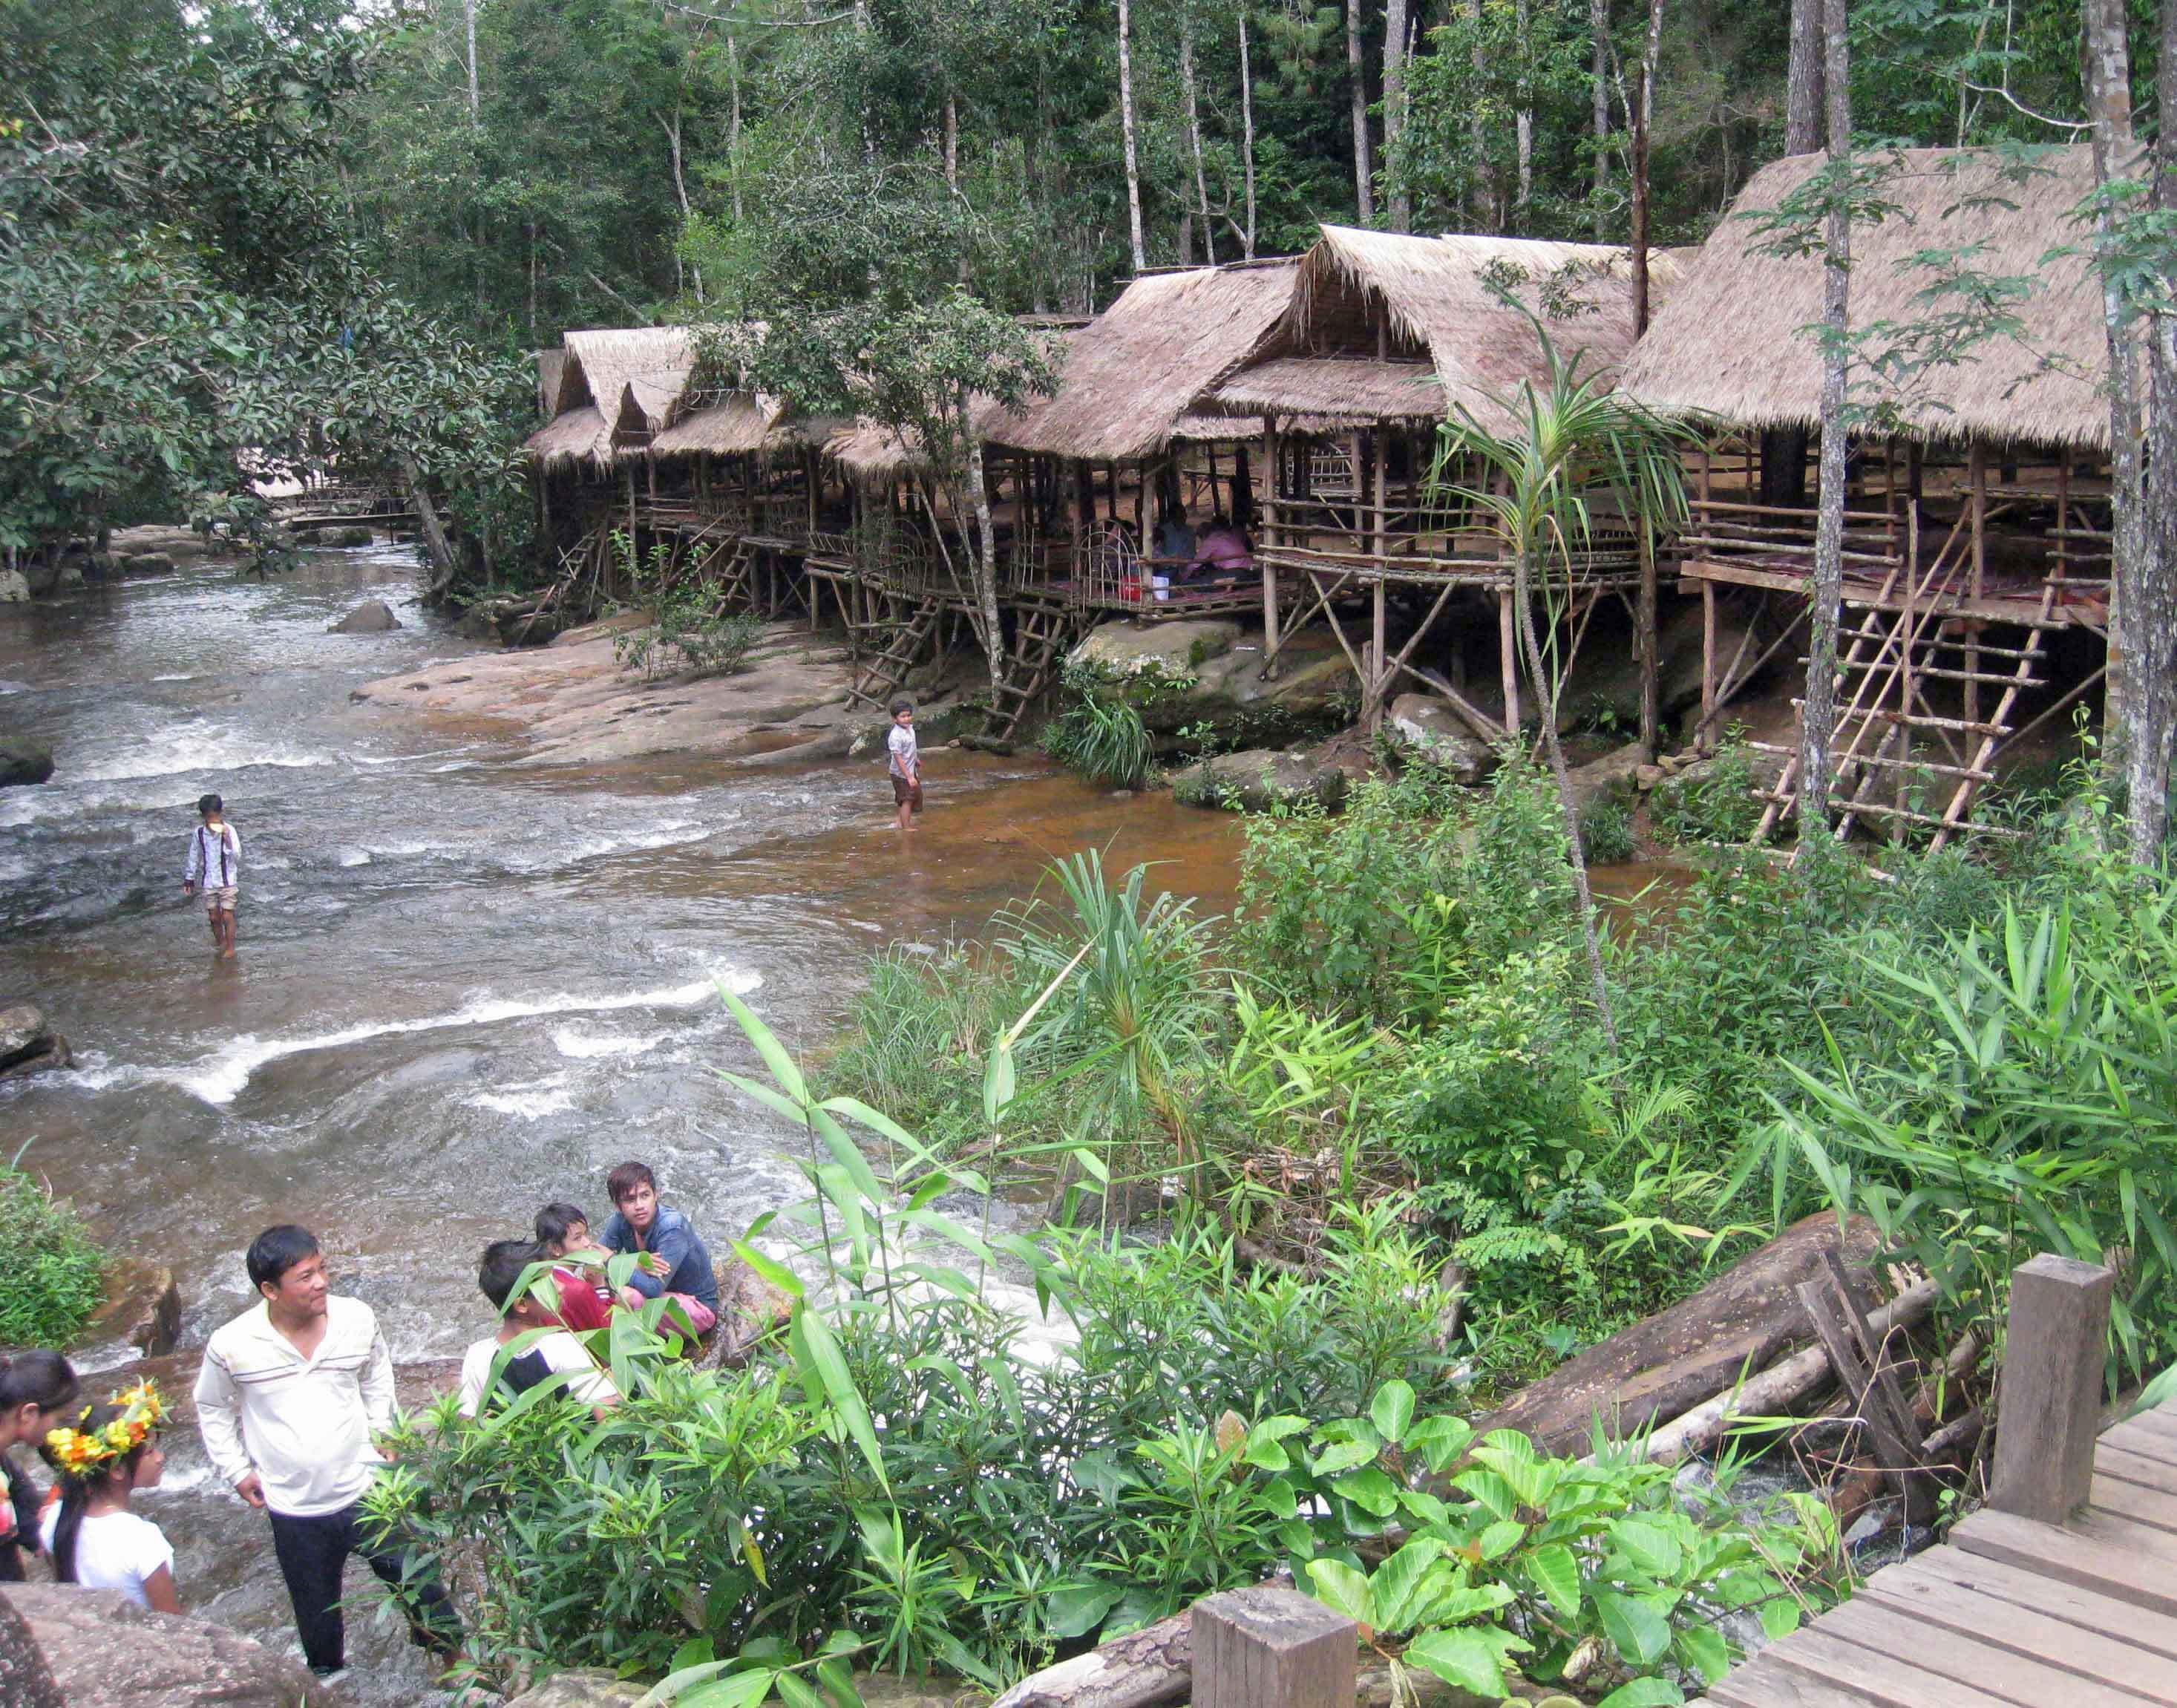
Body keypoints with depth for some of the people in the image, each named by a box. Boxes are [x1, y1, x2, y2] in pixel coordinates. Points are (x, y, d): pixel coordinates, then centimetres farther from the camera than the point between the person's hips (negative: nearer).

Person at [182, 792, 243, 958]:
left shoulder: (229, 831, -15)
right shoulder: (198, 833, -5)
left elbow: (237, 857, -21)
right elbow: (194, 857, 8)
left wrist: (227, 840, -35)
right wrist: (189, 879, 13)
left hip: (228, 881, -3)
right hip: (209, 881, 3)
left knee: (227, 916, -1)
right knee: (214, 917, 10)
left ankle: (230, 947, 15)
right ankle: (219, 942, 32)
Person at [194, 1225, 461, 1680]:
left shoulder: (357, 1319, -11)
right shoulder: (231, 1345, -15)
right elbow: (212, 1408, 6)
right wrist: (236, 1471, 3)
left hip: (368, 1488, 0)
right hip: (295, 1509, 0)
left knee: (418, 1581, 8)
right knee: (316, 1609, 18)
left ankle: (453, 1650, 32)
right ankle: (326, 1675, 44)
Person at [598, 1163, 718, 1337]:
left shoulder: (672, 1226, -27)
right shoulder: (622, 1219, -7)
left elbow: (652, 1289, -31)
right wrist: (635, 1265, -28)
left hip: (697, 1309, -7)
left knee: (627, 1296, -30)